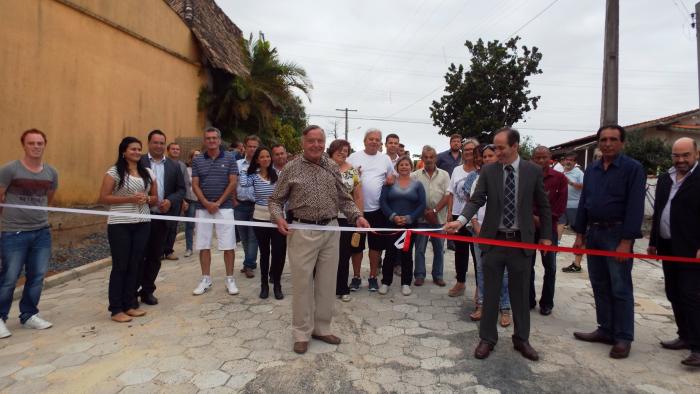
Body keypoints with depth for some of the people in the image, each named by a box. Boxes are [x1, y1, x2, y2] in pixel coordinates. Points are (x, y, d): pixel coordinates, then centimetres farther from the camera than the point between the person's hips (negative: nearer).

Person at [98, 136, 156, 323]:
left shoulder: (148, 173, 10)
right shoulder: (114, 172, -4)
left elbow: (155, 199, 14)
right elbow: (103, 198, -9)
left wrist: (146, 199, -8)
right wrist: (129, 198, -18)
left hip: (142, 225, 5)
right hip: (120, 225, -4)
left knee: (136, 265, 9)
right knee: (120, 266, 1)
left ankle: (130, 304, 21)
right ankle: (116, 309, 11)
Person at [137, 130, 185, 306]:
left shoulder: (174, 166, 8)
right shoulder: (139, 162, -1)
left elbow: (181, 189, 8)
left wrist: (170, 201, -9)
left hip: (162, 217, 3)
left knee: (155, 257, 11)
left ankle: (147, 290, 25)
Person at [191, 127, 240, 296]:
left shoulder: (229, 158, 1)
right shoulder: (197, 160, 7)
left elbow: (233, 182, -3)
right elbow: (195, 185, 4)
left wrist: (218, 203, -9)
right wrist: (206, 203, -10)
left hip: (224, 207, -2)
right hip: (202, 207, 2)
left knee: (228, 245, -1)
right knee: (203, 245, 7)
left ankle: (230, 279, 11)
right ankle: (206, 279, 20)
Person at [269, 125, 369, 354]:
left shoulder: (332, 167, 8)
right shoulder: (291, 168, -1)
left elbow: (344, 199, 11)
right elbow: (276, 200, 4)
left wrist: (357, 216, -4)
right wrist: (278, 217, -16)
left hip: (330, 231, 3)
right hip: (302, 232, -3)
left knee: (326, 282, 11)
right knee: (302, 283, 4)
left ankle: (322, 328, 28)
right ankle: (301, 333, 20)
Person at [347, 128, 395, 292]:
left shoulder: (385, 159, 8)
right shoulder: (353, 157, 1)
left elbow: (392, 178, 17)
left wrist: (391, 179, -6)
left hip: (378, 209, 2)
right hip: (358, 208, -1)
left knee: (376, 244, 9)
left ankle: (373, 277, 24)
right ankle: (356, 276, 23)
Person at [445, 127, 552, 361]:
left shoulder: (533, 171, 0)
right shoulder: (488, 171, -1)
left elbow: (543, 206, 7)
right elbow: (476, 200, -8)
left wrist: (546, 235, 6)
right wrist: (461, 220, -25)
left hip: (522, 241, 0)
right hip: (494, 240, 0)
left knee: (520, 294, 12)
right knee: (490, 293, 8)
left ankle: (521, 339, 29)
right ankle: (487, 339, 22)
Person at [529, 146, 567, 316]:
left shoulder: (560, 178, 1)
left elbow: (561, 204, -2)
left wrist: (545, 220, -8)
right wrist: (533, 217, -10)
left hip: (549, 227, -1)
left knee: (550, 267, 5)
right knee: (528, 265, 6)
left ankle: (547, 302, 17)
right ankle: (529, 300, 18)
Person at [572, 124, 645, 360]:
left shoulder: (633, 168, -6)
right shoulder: (591, 170, 11)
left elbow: (635, 206, -12)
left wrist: (626, 241, -18)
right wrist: (579, 234, 9)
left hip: (617, 234, -6)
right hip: (594, 233, 6)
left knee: (620, 289, 0)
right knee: (599, 286, 12)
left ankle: (623, 338, 11)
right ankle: (605, 330, 24)